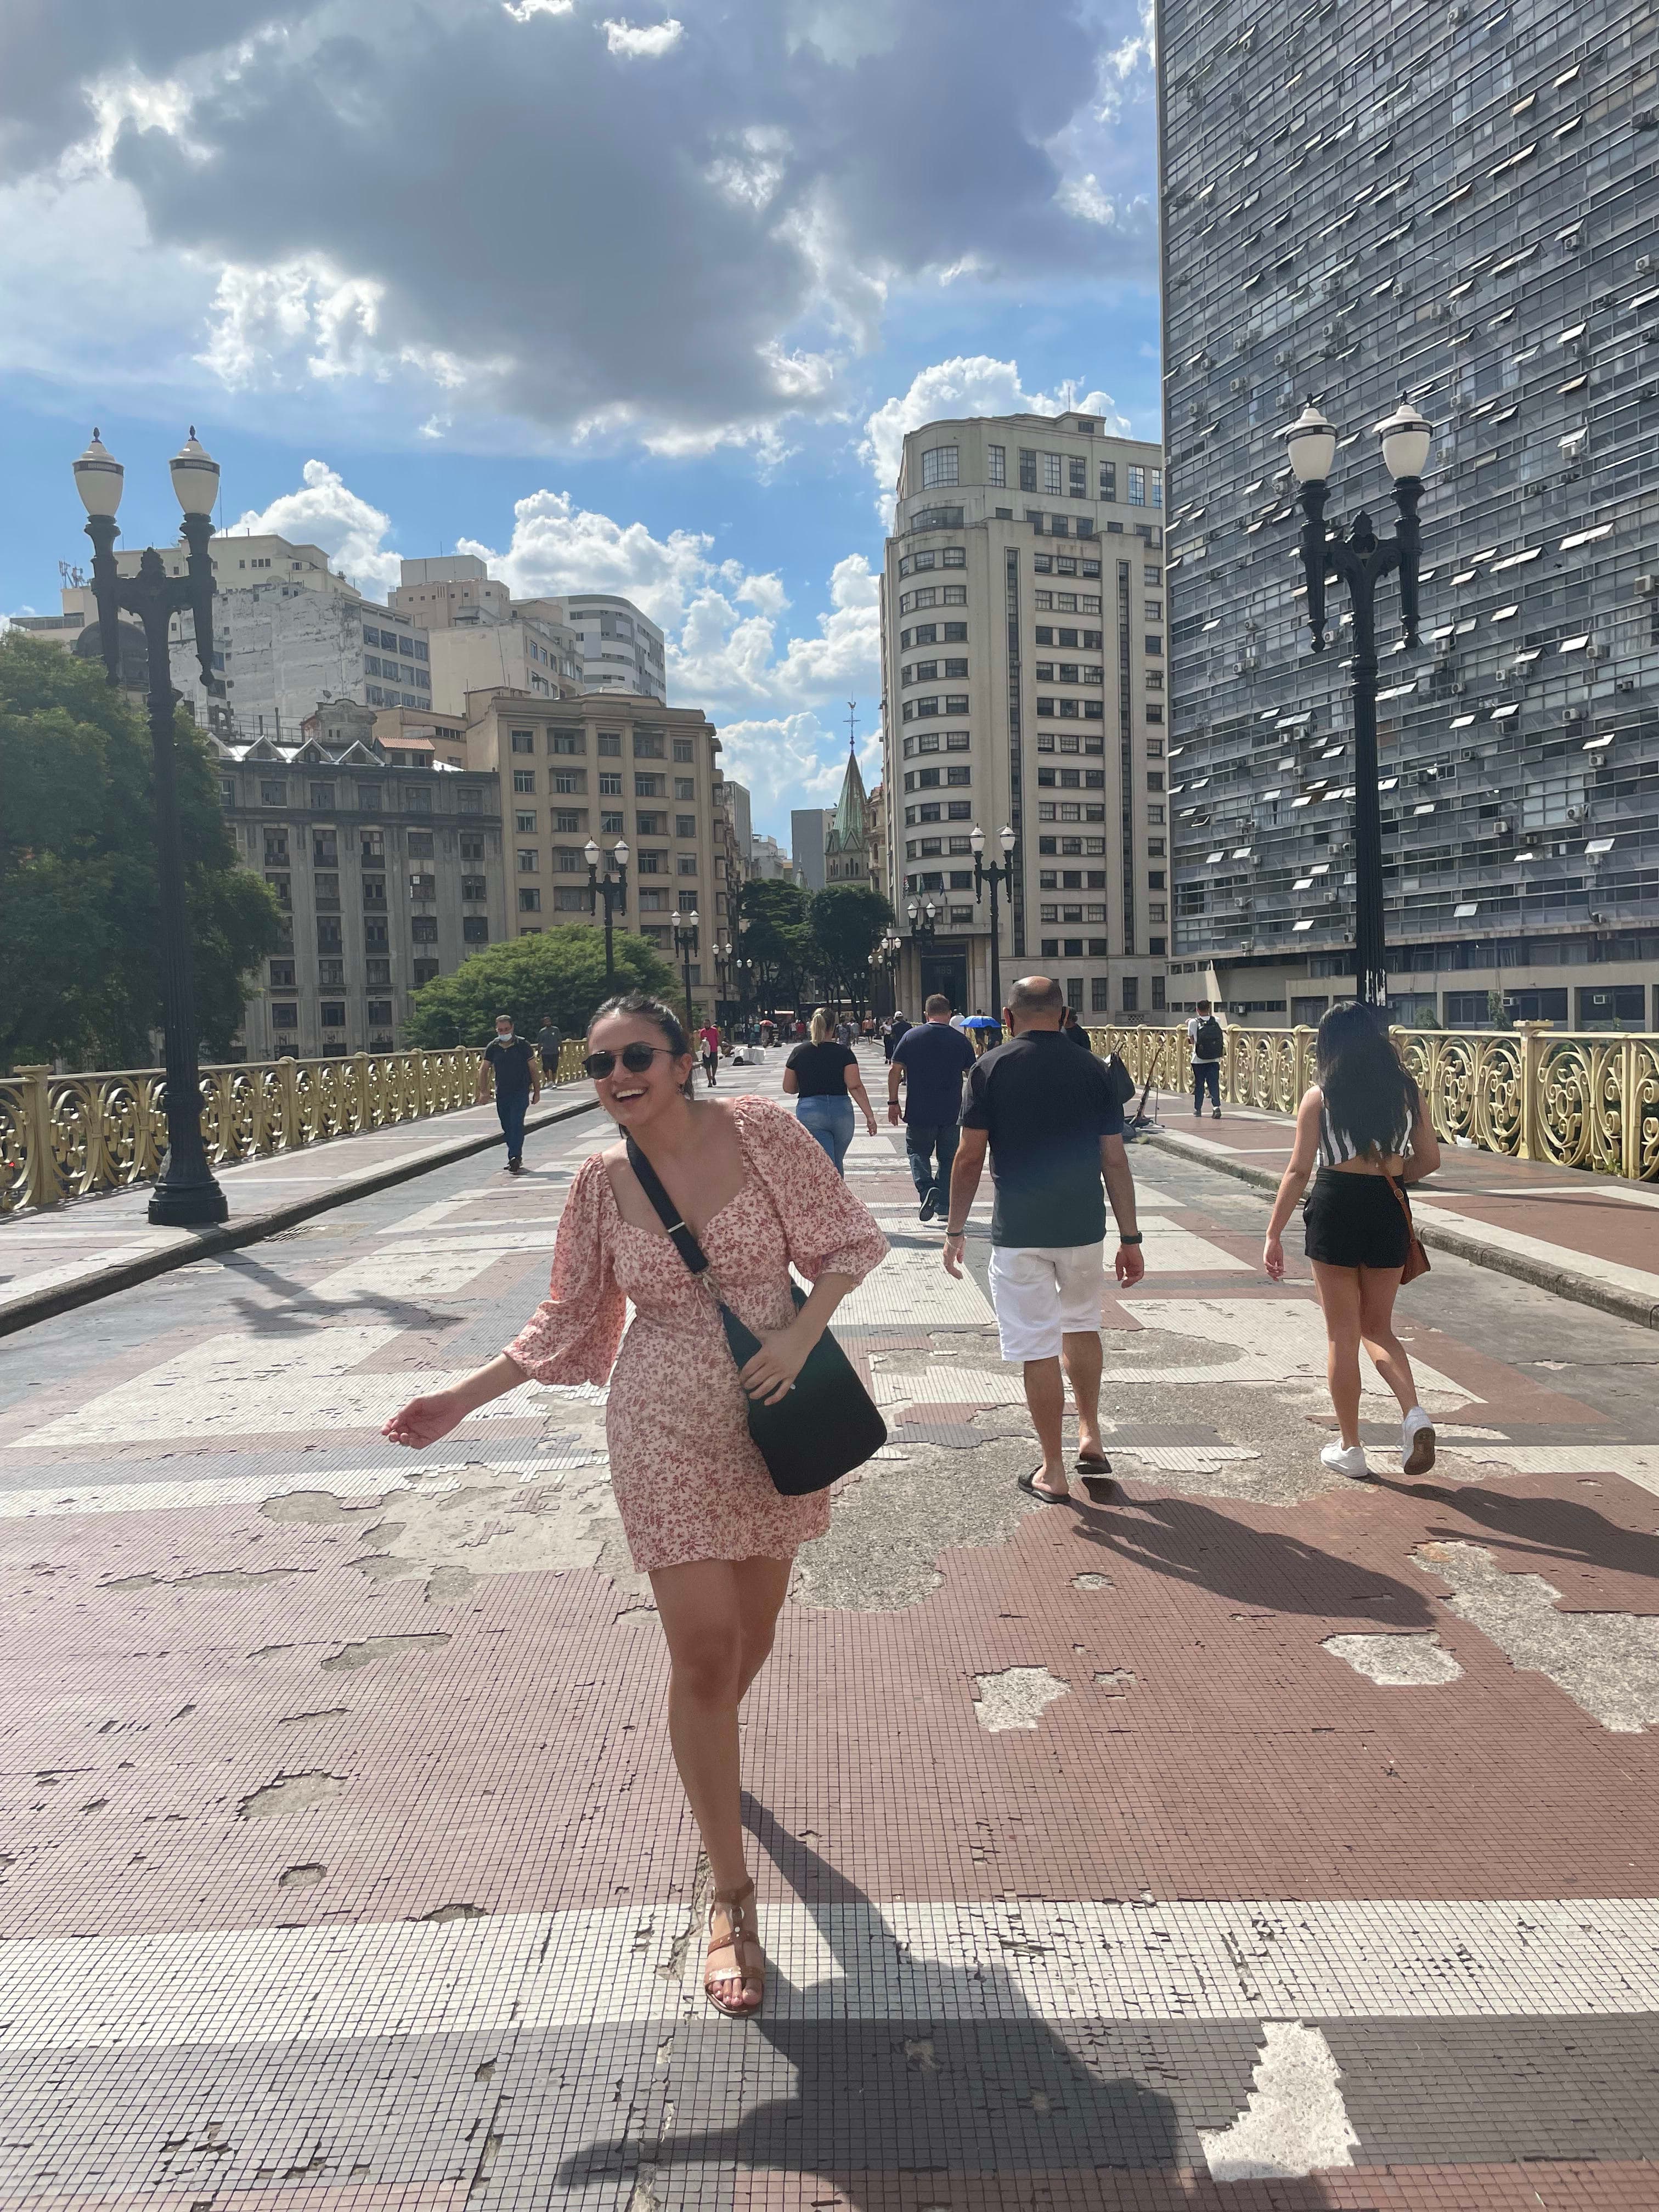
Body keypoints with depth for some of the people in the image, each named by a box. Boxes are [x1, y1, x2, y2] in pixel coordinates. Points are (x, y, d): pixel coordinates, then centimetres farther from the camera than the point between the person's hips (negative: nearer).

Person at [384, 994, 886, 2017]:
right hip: (669, 1431, -1)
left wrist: (799, 1336, -19)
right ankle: (733, 1900, 13)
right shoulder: (602, 1183, -3)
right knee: (703, 1648, -5)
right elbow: (569, 1321, 6)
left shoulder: (762, 1130, -10)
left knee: (754, 1625, 18)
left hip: (778, 1413, 1)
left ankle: (708, 1750, 55)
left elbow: (842, 1242, -3)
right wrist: (462, 1399, 2)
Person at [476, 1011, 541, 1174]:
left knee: (516, 1124, -16)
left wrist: (537, 1091, 1)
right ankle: (516, 1159, 22)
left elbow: (534, 1069, 1)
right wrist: (482, 1092, 0)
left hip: (521, 1092, -4)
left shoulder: (523, 1045, -4)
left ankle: (514, 1159, -20)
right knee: (507, 1128, 9)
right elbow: (484, 1070, 9)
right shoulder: (492, 1047, 4)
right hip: (502, 1092, 4)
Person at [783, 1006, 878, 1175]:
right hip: (842, 1111, 1)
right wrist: (870, 1116, -7)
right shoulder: (844, 1052, -2)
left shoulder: (799, 1052, 1)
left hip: (809, 1112, -1)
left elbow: (789, 1088, 8)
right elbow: (856, 1087, -9)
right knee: (837, 1164, 20)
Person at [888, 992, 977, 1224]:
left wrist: (893, 1102, 4)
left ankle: (927, 1189, -11)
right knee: (948, 1157, 14)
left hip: (919, 1112, -1)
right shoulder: (961, 1040, 0)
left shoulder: (911, 1037, -2)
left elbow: (894, 1070, -4)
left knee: (918, 1152, 14)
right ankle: (944, 1206, 15)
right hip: (952, 1113, 1)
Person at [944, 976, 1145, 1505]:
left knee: (1037, 1349, 4)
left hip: (1018, 1232, -3)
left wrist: (955, 1229, 4)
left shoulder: (991, 1068, -4)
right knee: (1081, 1323, 26)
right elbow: (1115, 1159, 1)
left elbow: (969, 1157, -6)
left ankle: (1053, 1471, 13)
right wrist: (1130, 1238, 7)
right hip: (1083, 1227, 3)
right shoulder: (1093, 1070, 1)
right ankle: (1090, 1436, 26)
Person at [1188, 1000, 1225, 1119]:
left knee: (1199, 1085, 11)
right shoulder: (1216, 1021, -2)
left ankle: (1197, 1110, 19)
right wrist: (1211, 1013, 28)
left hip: (1198, 1060, -1)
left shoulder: (1193, 1022, -7)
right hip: (1214, 1059, 1)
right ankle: (1216, 1106, -19)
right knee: (1214, 1084, 0)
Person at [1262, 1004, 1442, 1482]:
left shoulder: (1319, 1098, -6)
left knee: (1342, 1334, 7)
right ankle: (1413, 1413, -5)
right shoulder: (1406, 1090, 3)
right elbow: (1429, 1159, 7)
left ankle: (1350, 1448, 15)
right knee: (1378, 1327, 18)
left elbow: (1299, 1171, -8)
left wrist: (1273, 1234, -3)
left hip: (1335, 1209, -3)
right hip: (1390, 1213, 3)